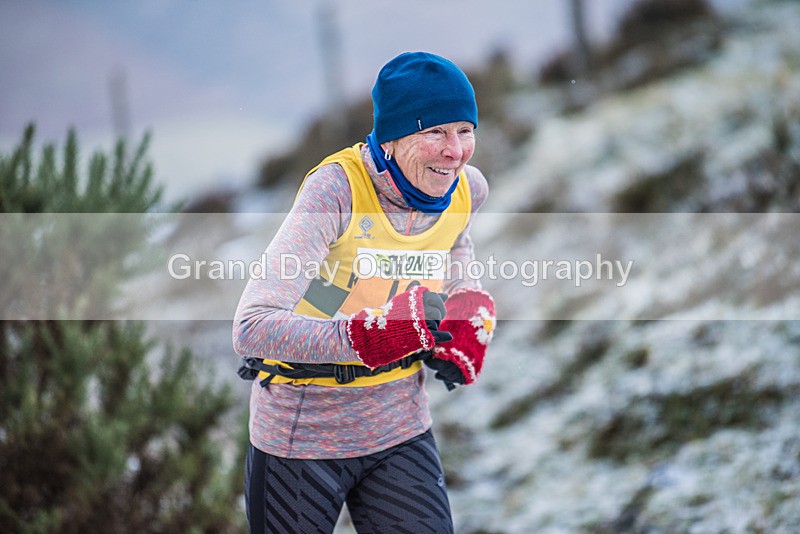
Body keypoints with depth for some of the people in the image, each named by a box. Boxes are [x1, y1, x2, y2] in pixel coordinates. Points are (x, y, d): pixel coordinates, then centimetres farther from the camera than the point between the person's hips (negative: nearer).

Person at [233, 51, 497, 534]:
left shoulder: (467, 189, -6)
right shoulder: (336, 190, -25)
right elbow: (252, 328, -34)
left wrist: (472, 310, -4)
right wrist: (370, 335, -48)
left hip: (400, 430, 5)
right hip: (303, 435, -5)